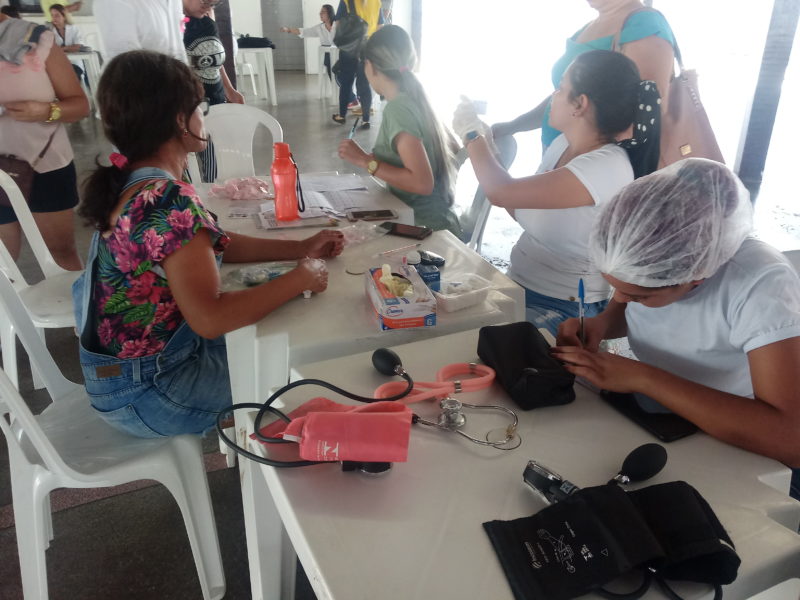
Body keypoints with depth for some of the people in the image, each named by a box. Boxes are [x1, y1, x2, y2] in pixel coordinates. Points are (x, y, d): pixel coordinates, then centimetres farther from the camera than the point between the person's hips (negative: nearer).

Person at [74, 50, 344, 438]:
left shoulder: (130, 180, 2)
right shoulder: (169, 202, -29)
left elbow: (211, 244, 8)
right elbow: (211, 318, -33)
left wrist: (300, 248, 4)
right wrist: (301, 277, -22)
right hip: (148, 392, -9)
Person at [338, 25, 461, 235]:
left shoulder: (397, 108, -18)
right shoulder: (416, 99, 5)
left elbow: (422, 183, -26)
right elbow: (452, 147, 18)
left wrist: (364, 160, -22)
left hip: (423, 226, -8)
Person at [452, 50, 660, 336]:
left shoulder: (608, 167, -23)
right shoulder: (562, 144, 3)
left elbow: (501, 192, -26)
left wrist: (472, 135, -8)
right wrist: (485, 144, 7)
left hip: (565, 311, -8)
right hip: (519, 287, 8)